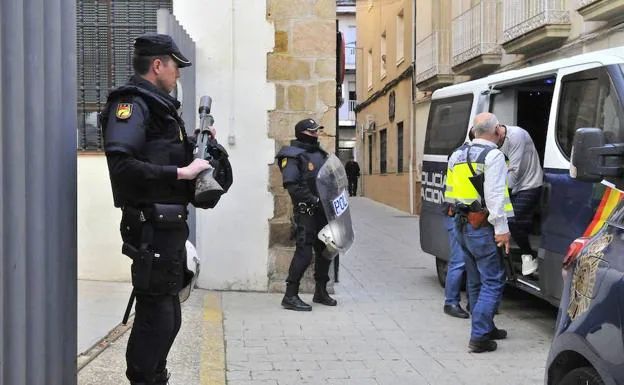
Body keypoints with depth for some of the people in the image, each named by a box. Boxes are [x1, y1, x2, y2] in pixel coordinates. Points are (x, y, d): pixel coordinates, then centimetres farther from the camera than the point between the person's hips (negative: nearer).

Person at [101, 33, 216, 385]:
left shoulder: (159, 105, 18)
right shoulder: (131, 103, -12)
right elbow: (121, 164, -27)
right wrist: (181, 172, -22)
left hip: (171, 225, 10)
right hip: (153, 227, -10)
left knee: (169, 316, 18)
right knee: (156, 316, -5)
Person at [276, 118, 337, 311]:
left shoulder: (320, 153, 16)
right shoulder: (293, 156, -10)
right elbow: (292, 185, -20)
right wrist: (313, 200, -22)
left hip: (322, 210, 9)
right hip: (305, 211, -9)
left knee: (325, 250, 15)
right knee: (304, 253, -12)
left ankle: (321, 292, 29)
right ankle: (290, 296, -6)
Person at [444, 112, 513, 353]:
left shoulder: (458, 155, 14)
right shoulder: (493, 155, -12)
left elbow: (450, 191, 18)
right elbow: (495, 195, -19)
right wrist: (502, 229, -18)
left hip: (462, 226, 8)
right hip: (482, 228, -8)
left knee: (476, 281, 18)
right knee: (493, 281, -3)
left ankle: (485, 328, 29)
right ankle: (479, 337, -7)